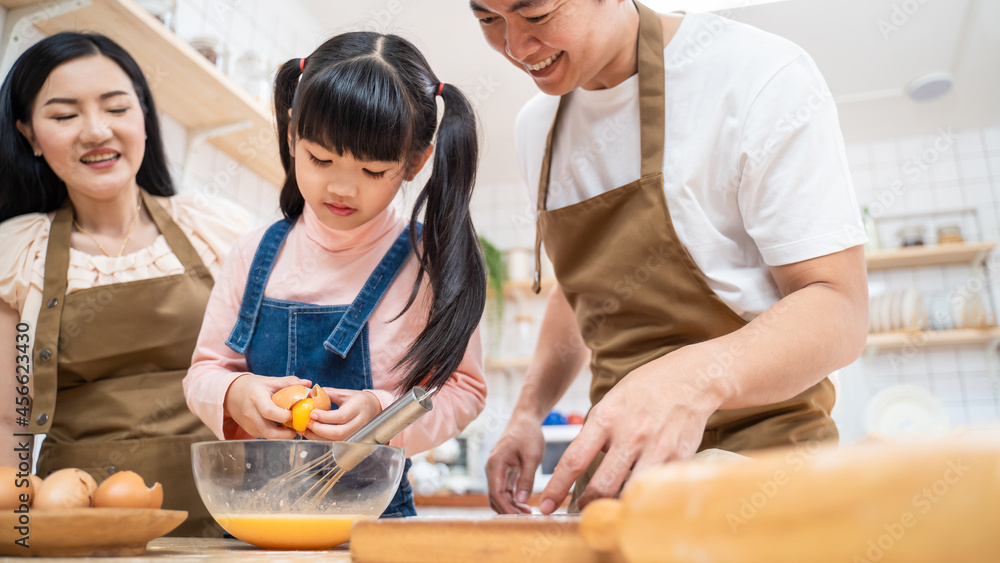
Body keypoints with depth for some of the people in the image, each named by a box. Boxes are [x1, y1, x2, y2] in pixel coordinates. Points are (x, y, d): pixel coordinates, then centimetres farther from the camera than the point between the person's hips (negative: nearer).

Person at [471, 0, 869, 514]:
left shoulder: (762, 75, -15)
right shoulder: (534, 129, 6)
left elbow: (839, 312, -17)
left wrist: (698, 376, -36)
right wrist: (527, 413, 5)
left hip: (758, 448, -4)